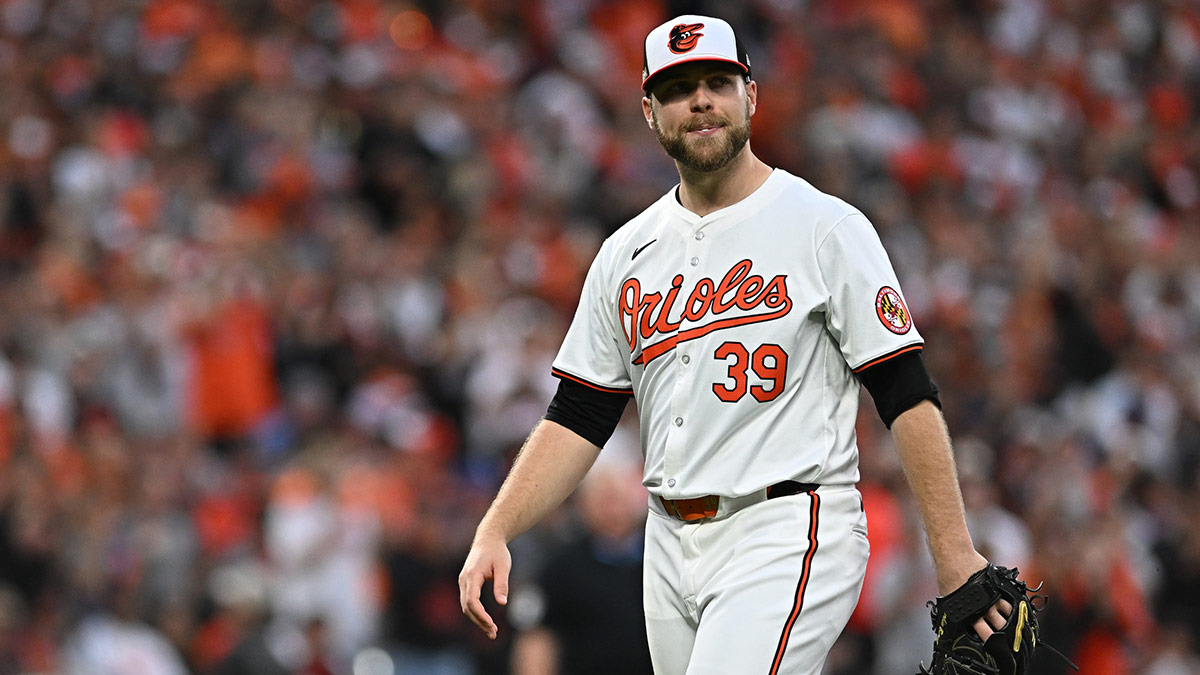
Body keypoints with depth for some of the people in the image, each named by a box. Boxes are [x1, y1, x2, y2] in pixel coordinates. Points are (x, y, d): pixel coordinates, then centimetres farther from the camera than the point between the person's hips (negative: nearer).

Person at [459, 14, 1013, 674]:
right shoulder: (626, 254, 14)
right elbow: (577, 418, 13)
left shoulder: (826, 228, -3)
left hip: (788, 542, -6)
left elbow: (907, 396, -6)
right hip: (671, 546, 6)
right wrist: (494, 533, -2)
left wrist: (954, 552, -13)